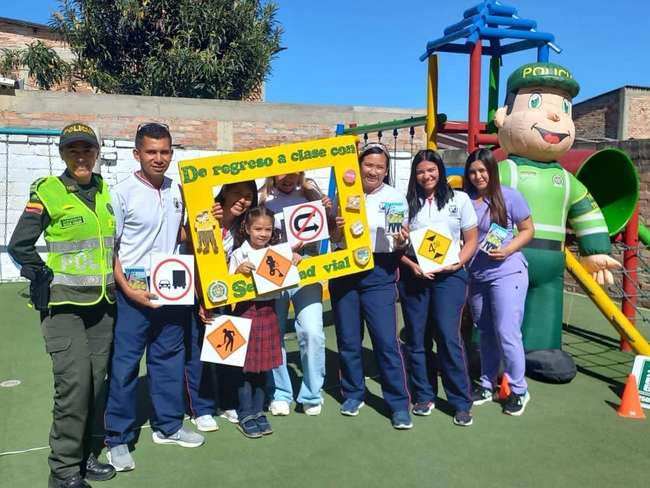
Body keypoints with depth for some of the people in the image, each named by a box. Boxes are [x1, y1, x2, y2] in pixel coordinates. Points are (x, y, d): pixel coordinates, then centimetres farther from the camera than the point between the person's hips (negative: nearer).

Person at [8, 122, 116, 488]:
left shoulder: (105, 190, 7)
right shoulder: (48, 191, -9)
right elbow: (19, 245, -5)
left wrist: (113, 276, 12)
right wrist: (46, 279, -8)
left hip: (102, 301, 6)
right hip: (64, 303, -5)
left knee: (97, 380, 10)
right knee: (74, 382, -10)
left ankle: (86, 454, 26)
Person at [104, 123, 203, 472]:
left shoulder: (177, 190, 6)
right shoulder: (122, 193, -10)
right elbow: (108, 249, -9)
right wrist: (128, 290, -17)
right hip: (133, 293, -5)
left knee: (169, 358, 14)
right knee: (124, 365, 3)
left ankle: (168, 426, 30)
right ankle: (118, 439, 17)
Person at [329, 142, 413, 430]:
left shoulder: (395, 198, -1)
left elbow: (399, 245, 1)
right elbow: (334, 240, 5)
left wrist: (401, 241, -21)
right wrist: (337, 228, -17)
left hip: (378, 273, -2)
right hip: (344, 271, 2)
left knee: (386, 340, -5)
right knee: (348, 339, 11)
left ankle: (399, 404, 7)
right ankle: (353, 394, 29)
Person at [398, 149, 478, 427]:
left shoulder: (460, 199, 6)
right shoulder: (407, 203, 7)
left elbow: (471, 240, 7)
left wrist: (458, 263, -9)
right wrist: (411, 265, -10)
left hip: (449, 275, -2)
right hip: (413, 275, 2)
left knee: (448, 336, -10)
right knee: (416, 338, 6)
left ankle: (461, 402, 3)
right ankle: (424, 396, 21)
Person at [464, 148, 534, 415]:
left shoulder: (509, 196, -6)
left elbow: (528, 230, -1)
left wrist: (508, 250, -16)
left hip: (507, 272, -4)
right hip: (476, 275, 4)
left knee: (506, 332, -5)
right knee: (486, 333, 15)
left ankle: (518, 390, 12)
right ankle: (487, 386, 28)